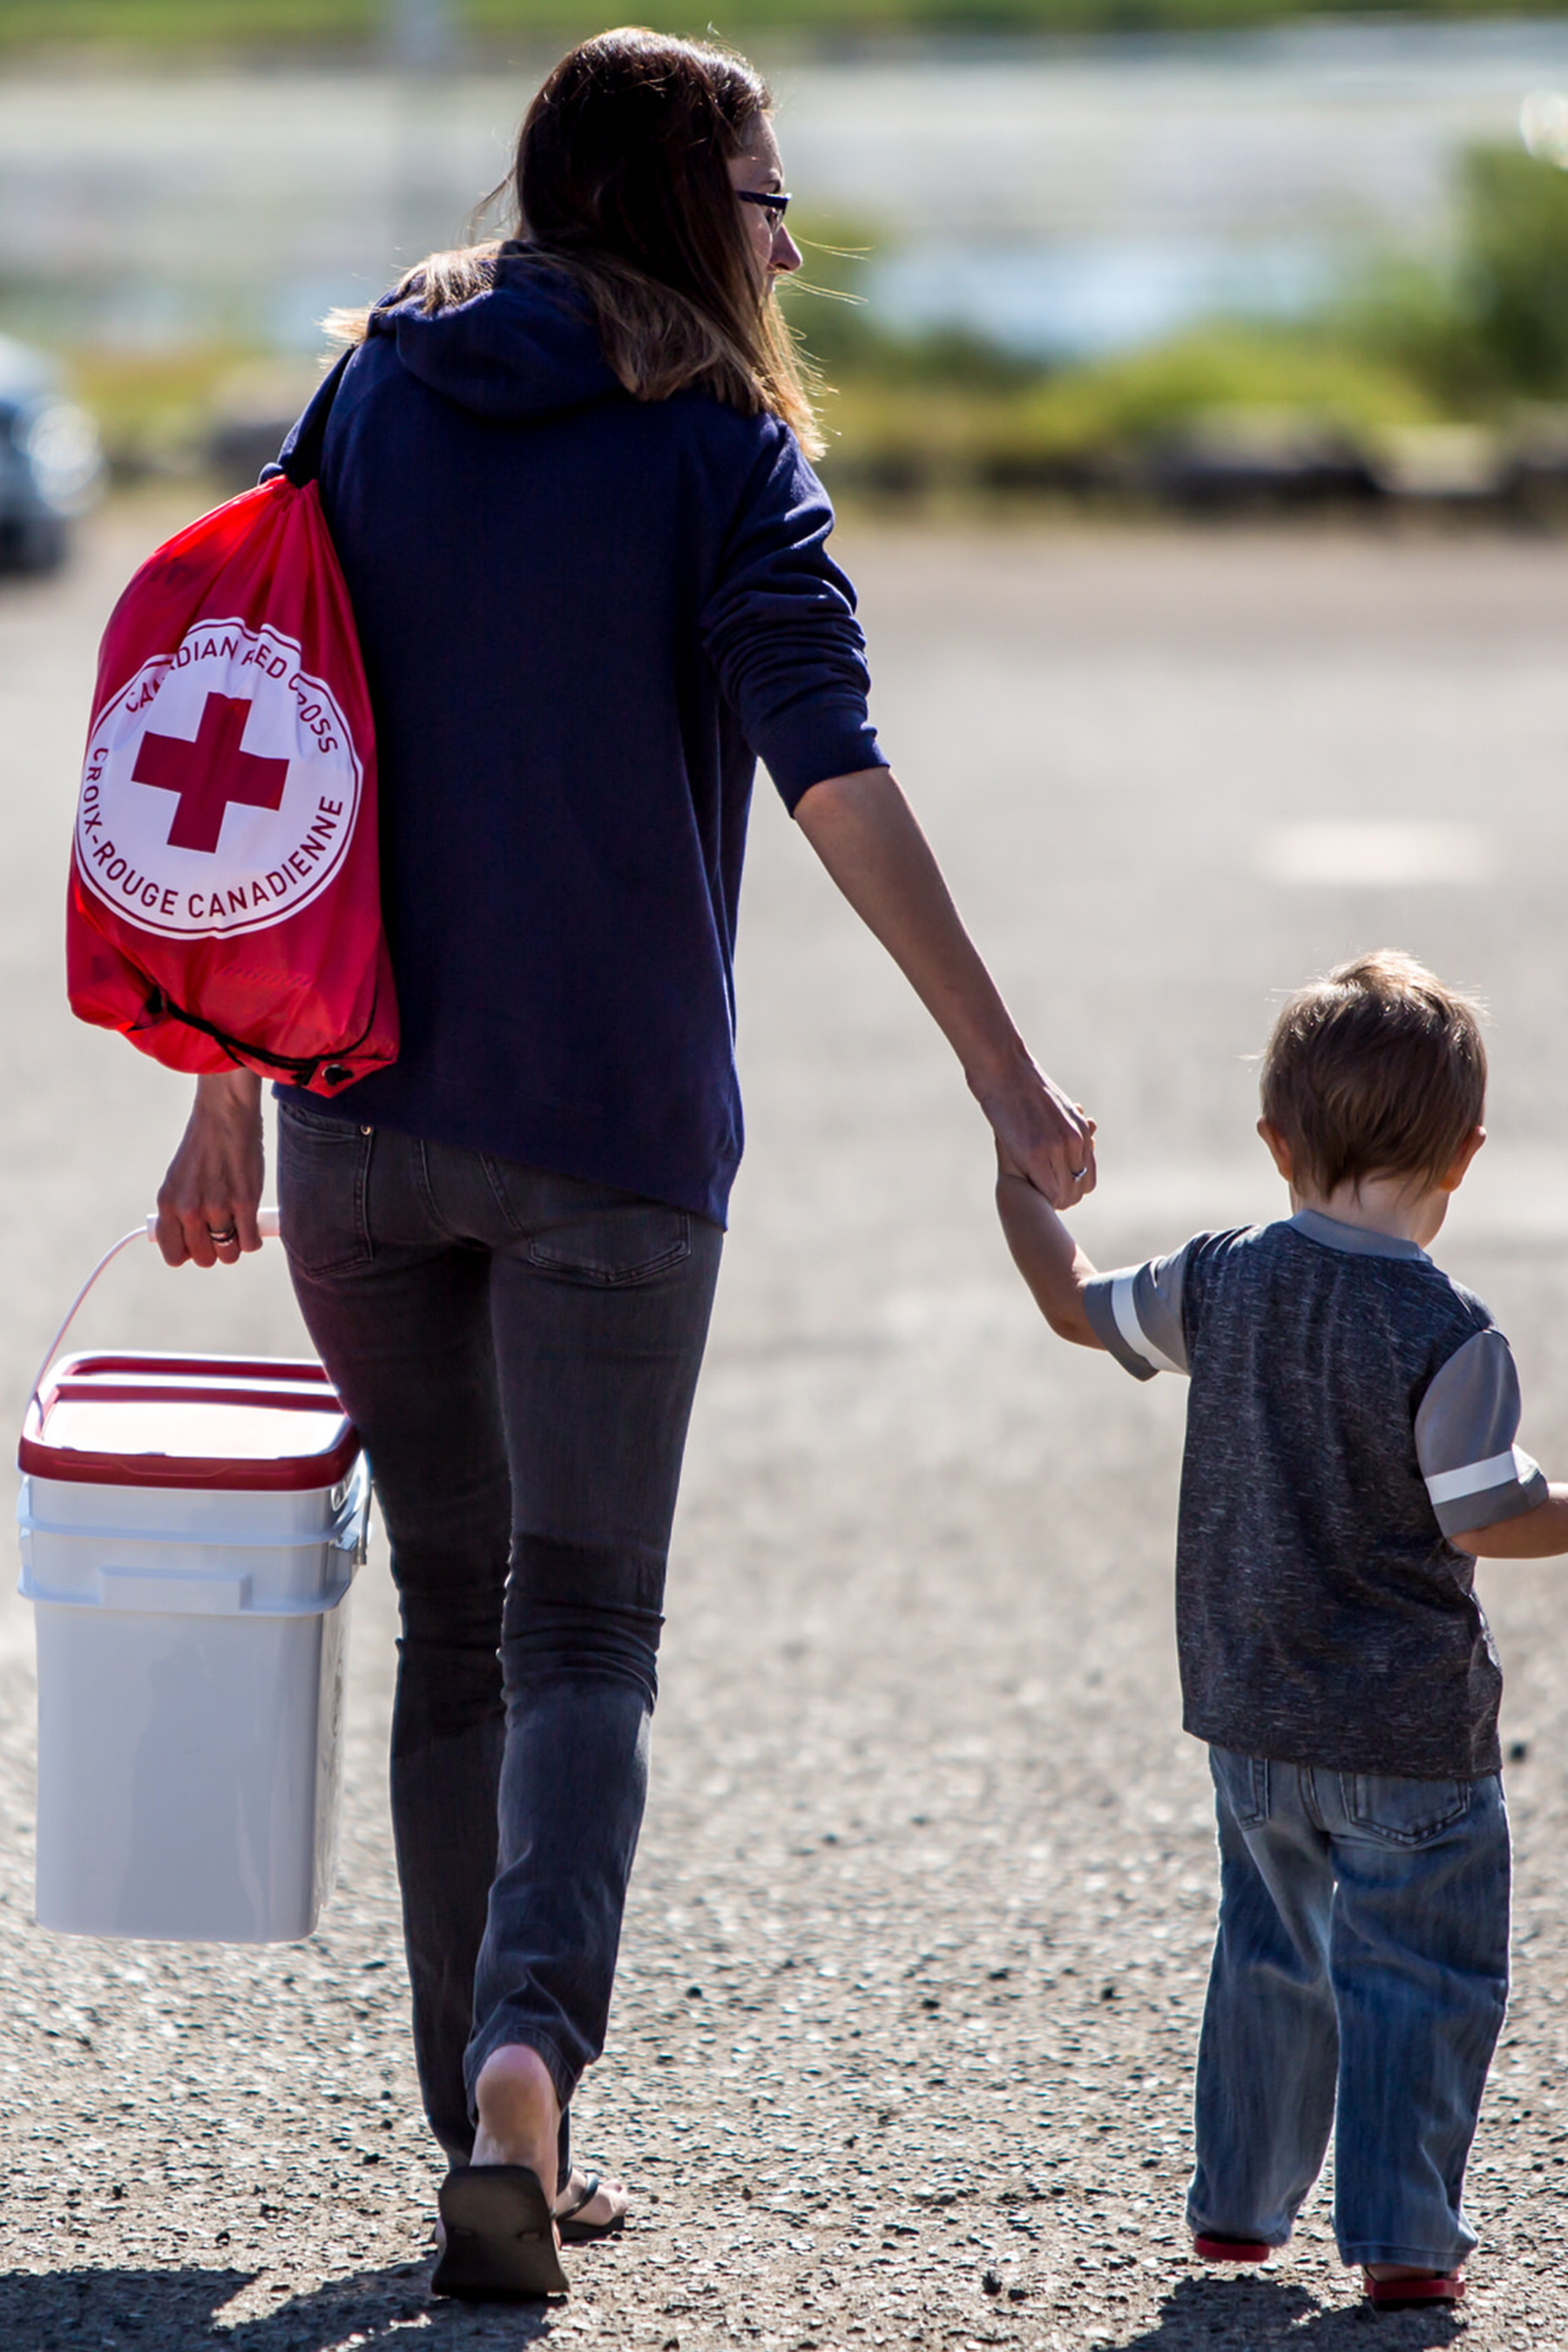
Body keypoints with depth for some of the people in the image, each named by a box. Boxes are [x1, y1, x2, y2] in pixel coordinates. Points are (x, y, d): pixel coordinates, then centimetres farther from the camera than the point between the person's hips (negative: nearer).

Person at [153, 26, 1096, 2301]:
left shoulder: (367, 403, 7)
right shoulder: (716, 448, -6)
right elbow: (840, 780, -15)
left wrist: (230, 1097, 12)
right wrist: (1008, 1078, -14)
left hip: (360, 1112, 4)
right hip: (609, 1132, -4)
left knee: (454, 1619, 14)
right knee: (582, 1628, 1)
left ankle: (495, 2136, 16)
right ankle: (528, 2052, -22)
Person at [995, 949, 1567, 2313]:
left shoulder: (1222, 1285, -2)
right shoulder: (1444, 1334, -19)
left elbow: (1080, 1306, 15)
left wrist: (1019, 1178, 30)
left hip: (1252, 1714, 6)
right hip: (1409, 1735, -6)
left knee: (1272, 1959, 21)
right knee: (1420, 1979, 2)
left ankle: (1240, 2202, 27)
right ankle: (1401, 2236, -2)